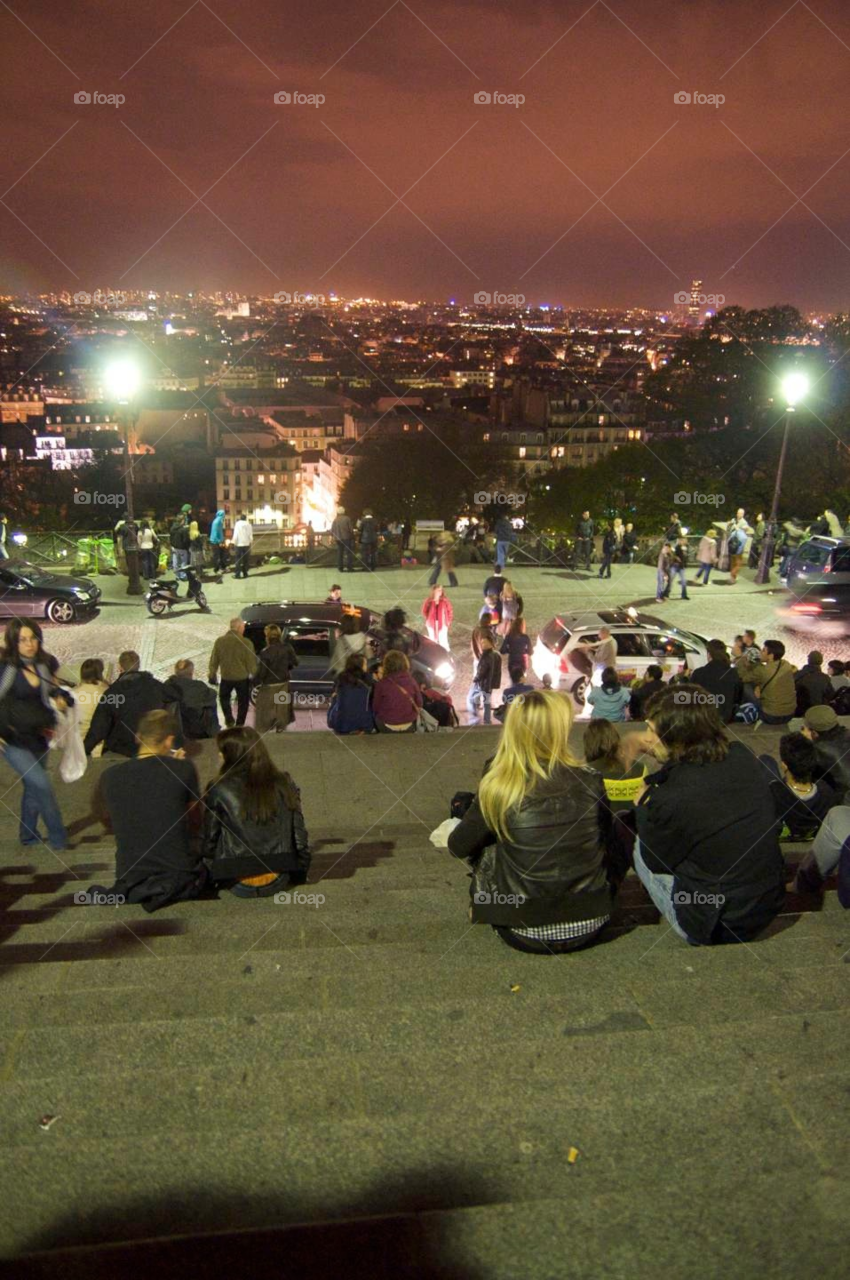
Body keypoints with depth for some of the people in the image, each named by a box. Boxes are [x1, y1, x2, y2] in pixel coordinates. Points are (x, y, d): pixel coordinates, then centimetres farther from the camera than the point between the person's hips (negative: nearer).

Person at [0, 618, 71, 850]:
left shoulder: (43, 665, 2)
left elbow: (51, 690, 19)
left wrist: (60, 698, -2)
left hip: (38, 737, 6)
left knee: (33, 788, 15)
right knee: (42, 784, -15)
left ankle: (28, 834, 34)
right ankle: (58, 837, -1)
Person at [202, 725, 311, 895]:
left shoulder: (219, 789, -9)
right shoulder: (284, 783, -1)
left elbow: (209, 839, -3)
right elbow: (299, 833, 2)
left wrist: (211, 877, 13)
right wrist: (299, 874, 15)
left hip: (238, 882, -3)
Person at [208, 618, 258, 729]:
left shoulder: (220, 641, -8)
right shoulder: (246, 643, -18)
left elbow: (214, 661, 0)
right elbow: (251, 663, -12)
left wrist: (212, 675, 14)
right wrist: (254, 675, 3)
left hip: (226, 677, 2)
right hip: (242, 677, -2)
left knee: (224, 697, 26)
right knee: (243, 701, 16)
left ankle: (229, 719, 13)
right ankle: (239, 725, 20)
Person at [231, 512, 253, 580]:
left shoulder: (237, 524, -9)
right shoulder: (248, 524, -3)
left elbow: (235, 535, -10)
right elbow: (251, 535, -1)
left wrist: (234, 542, 0)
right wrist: (250, 541, 12)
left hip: (239, 544, -2)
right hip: (247, 544, 2)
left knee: (238, 560, 3)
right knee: (246, 560, 11)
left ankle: (237, 574, 0)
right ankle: (245, 573, 11)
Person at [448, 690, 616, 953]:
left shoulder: (498, 790, -15)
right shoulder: (590, 781, -8)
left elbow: (458, 847, 1)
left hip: (527, 934, -2)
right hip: (590, 925, 2)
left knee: (483, 850, 18)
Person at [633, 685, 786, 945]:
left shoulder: (671, 801, -28)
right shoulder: (742, 757, -8)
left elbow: (655, 861, -7)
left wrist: (643, 806, 7)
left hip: (719, 928, -7)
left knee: (640, 846, 7)